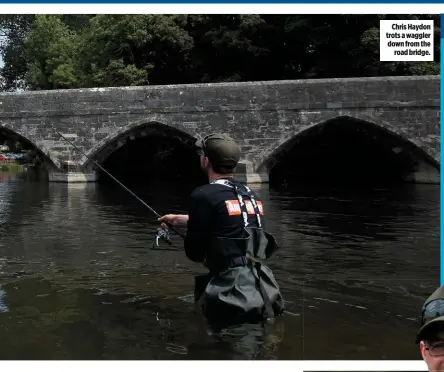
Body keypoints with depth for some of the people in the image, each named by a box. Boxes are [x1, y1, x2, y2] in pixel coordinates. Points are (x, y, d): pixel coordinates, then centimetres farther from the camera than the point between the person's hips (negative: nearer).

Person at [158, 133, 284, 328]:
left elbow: (193, 252, -3)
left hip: (234, 296, -7)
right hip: (261, 294, 7)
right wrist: (178, 219, 44)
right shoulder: (250, 194, 12)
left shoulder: (204, 195, -11)